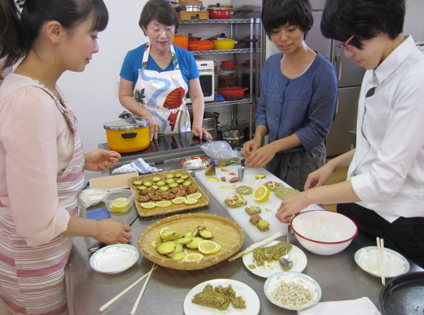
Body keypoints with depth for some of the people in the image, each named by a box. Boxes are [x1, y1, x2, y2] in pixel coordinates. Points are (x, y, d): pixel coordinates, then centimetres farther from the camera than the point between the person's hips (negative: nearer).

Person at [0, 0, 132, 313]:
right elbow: (38, 223, -28)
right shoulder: (32, 103, -30)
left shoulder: (35, 88, -2)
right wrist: (100, 229, -12)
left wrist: (83, 160, 1)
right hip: (34, 271, -8)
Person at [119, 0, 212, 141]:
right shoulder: (133, 57, -3)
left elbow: (197, 96, 2)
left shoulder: (186, 57, 0)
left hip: (181, 134, 1)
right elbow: (125, 96, 1)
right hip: (145, 134, 0)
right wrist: (147, 115, -15)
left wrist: (197, 125, -14)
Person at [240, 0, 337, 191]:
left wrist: (274, 146, -21)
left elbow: (318, 129, -15)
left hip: (304, 161, -5)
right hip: (272, 157, 5)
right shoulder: (271, 64, 0)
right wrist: (258, 138, -8)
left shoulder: (322, 71, -17)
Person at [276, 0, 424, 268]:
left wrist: (308, 197, -21)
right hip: (358, 203, 8)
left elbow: (386, 180, -26)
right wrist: (334, 164, 3)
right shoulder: (375, 72, 4)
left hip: (397, 224, -8)